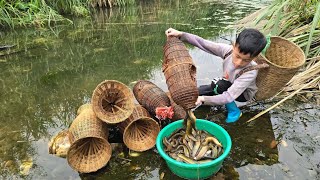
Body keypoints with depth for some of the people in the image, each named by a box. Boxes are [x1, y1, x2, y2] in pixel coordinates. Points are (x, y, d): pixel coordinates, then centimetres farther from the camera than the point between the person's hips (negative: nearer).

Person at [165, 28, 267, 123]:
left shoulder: (251, 72, -40)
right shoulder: (228, 50, -28)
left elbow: (228, 97, -44)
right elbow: (203, 43, -27)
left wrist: (203, 99, -56)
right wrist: (180, 34, -40)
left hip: (244, 94, -4)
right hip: (229, 87, 4)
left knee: (218, 85, -32)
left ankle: (234, 111, -12)